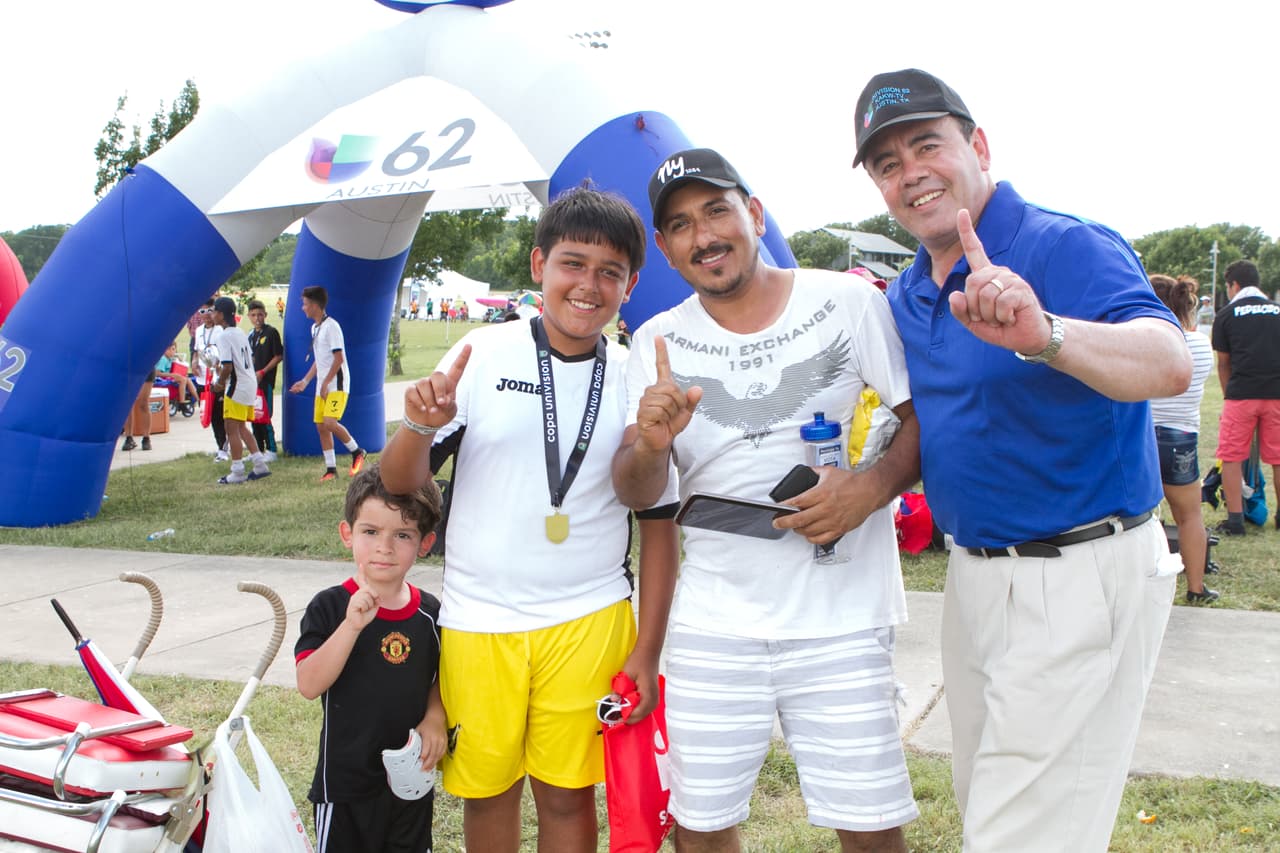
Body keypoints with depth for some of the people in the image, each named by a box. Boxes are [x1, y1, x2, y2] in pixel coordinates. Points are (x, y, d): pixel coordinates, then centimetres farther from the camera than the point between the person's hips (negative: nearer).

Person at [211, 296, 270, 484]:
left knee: (232, 429, -2)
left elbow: (227, 366, -20)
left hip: (236, 388, -9)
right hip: (250, 383, 9)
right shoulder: (241, 333, 13)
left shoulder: (224, 336, -14)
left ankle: (237, 472, 0)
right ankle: (260, 464, 16)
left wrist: (220, 383, -5)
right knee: (241, 427, 18)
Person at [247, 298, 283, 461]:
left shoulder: (271, 332, -7)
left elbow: (278, 356, -10)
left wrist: (262, 372, -13)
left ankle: (271, 450, 1)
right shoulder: (250, 335, 14)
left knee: (265, 416, -7)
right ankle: (258, 450, 18)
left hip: (265, 380, -7)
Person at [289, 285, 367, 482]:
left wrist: (326, 383, -17)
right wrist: (305, 381, 19)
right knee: (321, 426, 6)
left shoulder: (331, 326, -13)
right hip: (322, 386, 9)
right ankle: (331, 468, 12)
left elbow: (339, 358, -18)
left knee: (330, 423, -20)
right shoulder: (314, 328, 16)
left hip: (337, 384, -9)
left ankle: (357, 452, 1)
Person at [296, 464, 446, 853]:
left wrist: (435, 717, -7)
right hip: (346, 780, -3)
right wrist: (352, 625, -30)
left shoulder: (429, 613, -2)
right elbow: (309, 684, -21)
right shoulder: (329, 607, -12)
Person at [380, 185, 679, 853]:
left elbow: (658, 521, 4)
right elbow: (400, 481, -2)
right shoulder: (483, 353, -4)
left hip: (587, 621, 0)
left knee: (566, 793, 9)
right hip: (477, 620, 0)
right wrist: (420, 426, -24)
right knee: (485, 786, 13)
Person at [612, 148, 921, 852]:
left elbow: (927, 418, 2)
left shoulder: (849, 302, -1)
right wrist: (650, 444, -23)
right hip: (713, 622, 2)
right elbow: (636, 494, 0)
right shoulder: (658, 343, 4)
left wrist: (874, 484, -17)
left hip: (840, 615, -1)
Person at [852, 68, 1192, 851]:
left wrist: (1046, 334, -51)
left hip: (1081, 576, -8)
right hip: (975, 574, 8)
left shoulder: (1068, 248, -16)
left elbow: (1171, 365, -34)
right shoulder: (904, 297, 8)